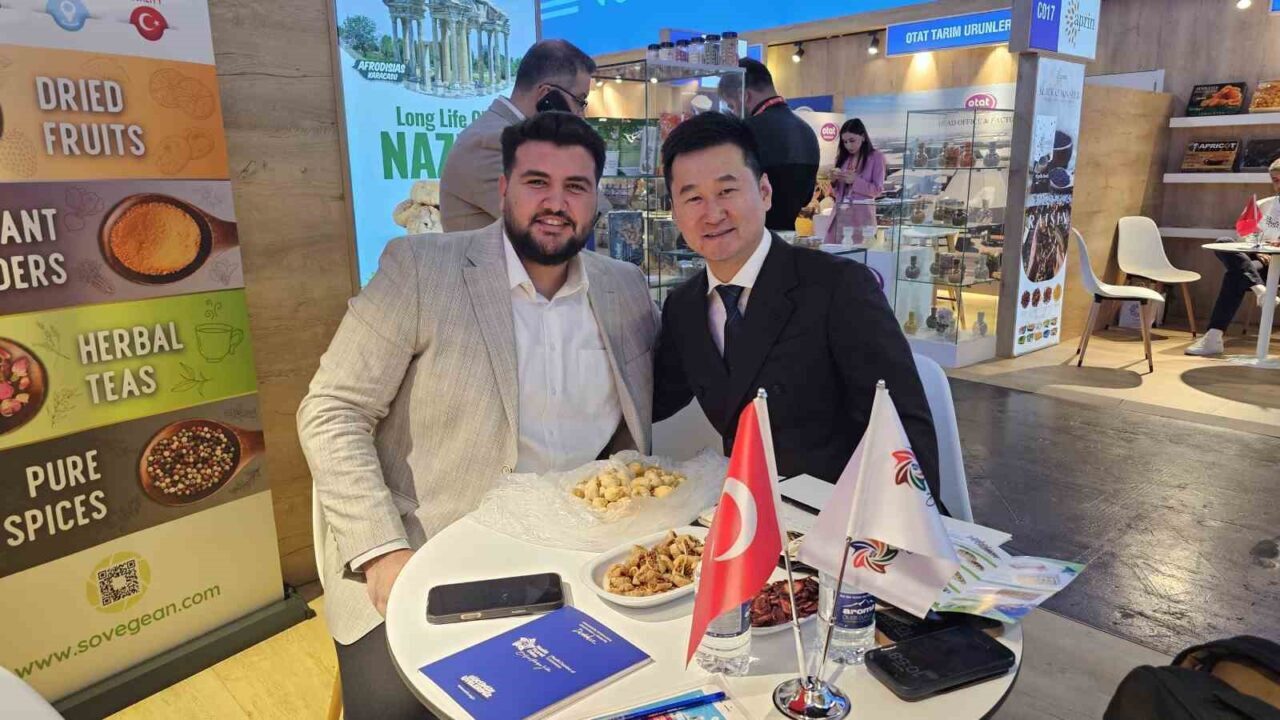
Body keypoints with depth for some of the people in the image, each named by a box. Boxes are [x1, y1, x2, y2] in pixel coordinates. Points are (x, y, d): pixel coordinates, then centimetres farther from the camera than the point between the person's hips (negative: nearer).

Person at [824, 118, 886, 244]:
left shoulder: (876, 157, 2)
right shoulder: (843, 157, 13)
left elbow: (878, 190, -4)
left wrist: (854, 181, -14)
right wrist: (834, 181, -2)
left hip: (861, 215, -4)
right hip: (840, 214, 4)